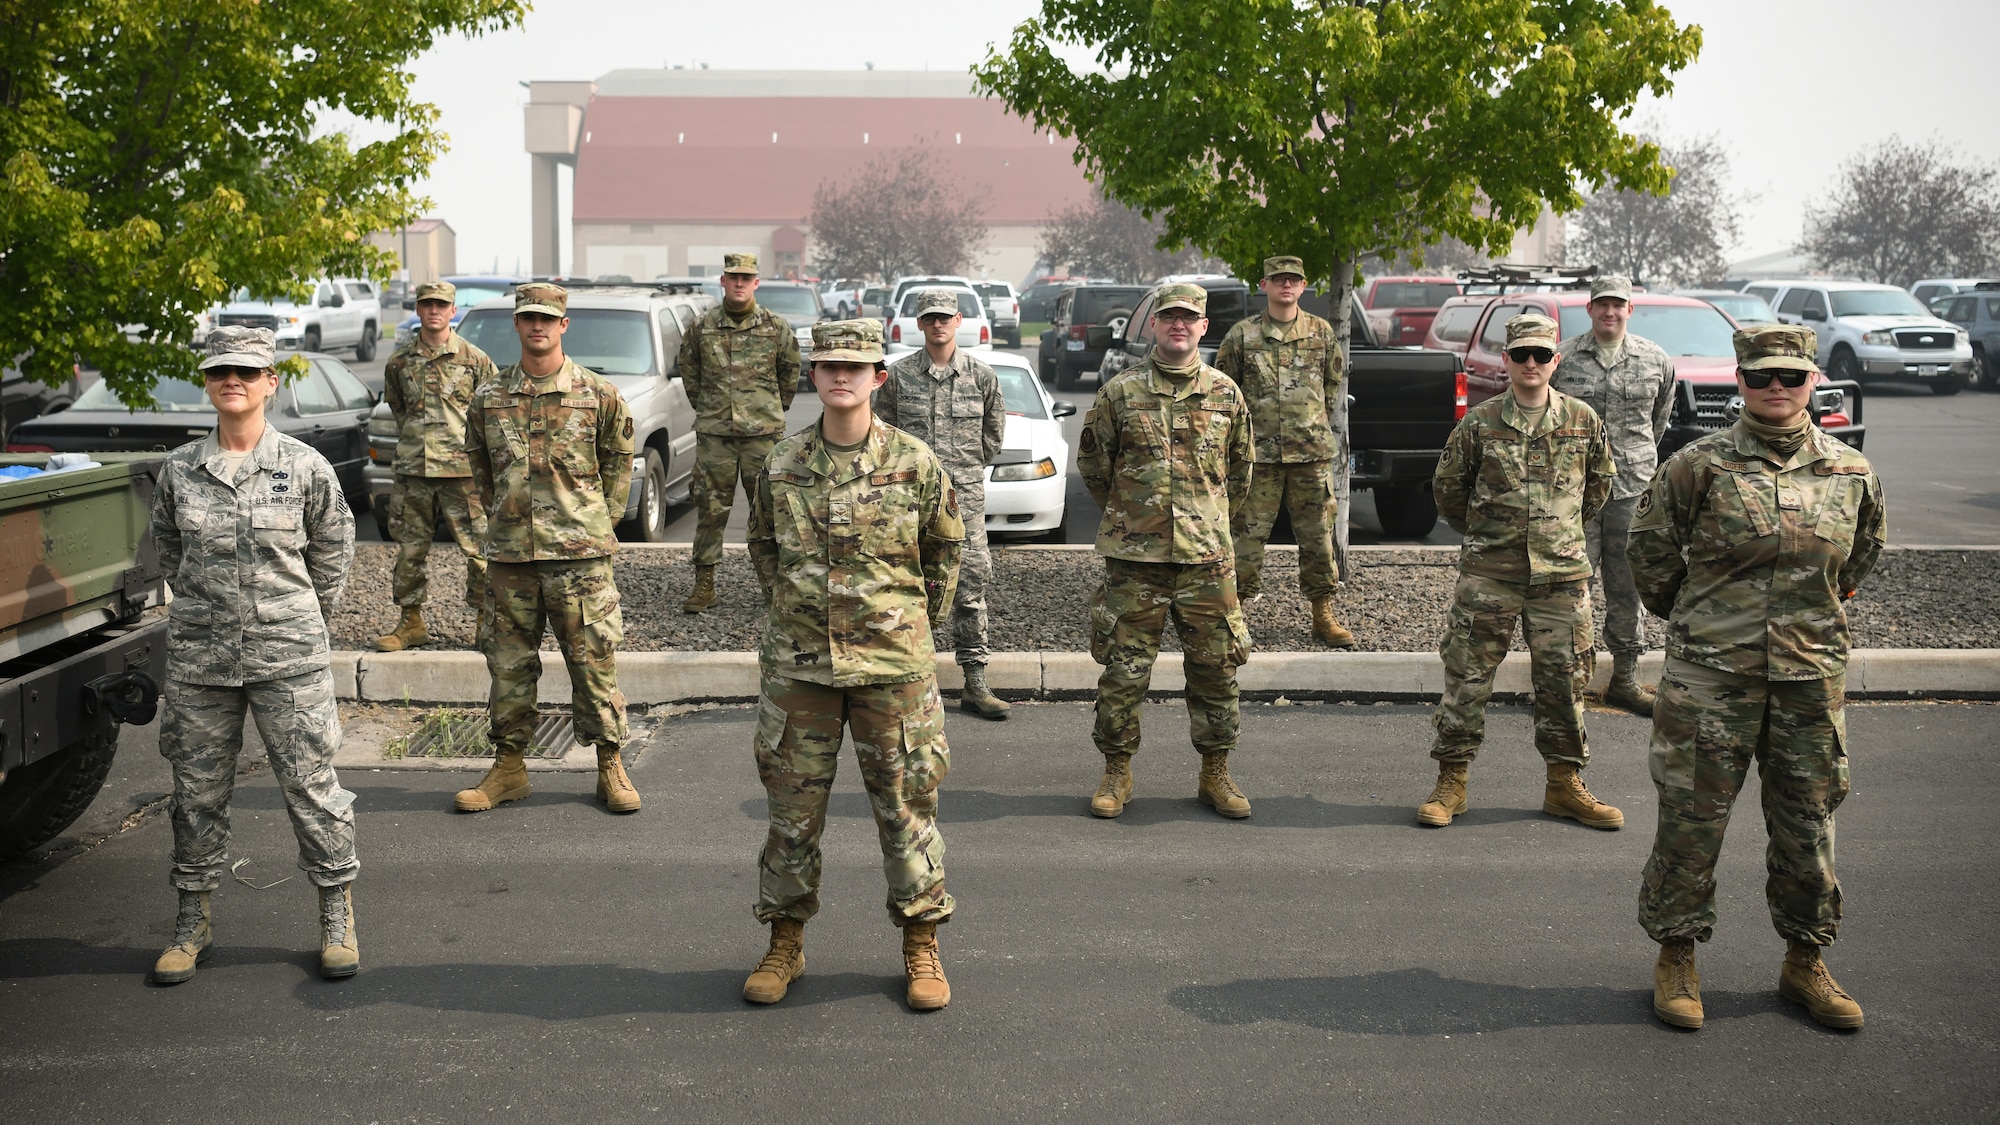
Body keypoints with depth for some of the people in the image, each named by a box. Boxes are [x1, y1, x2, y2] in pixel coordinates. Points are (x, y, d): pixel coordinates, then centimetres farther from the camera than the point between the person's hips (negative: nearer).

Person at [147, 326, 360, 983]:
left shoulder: (305, 468, -3)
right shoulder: (179, 470, 2)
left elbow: (332, 550, 10)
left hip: (288, 657, -2)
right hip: (198, 657, 2)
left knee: (310, 785, 2)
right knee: (198, 791, 10)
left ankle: (337, 915, 16)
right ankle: (194, 917, 24)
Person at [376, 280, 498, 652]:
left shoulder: (474, 359, 1)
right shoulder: (399, 362, 9)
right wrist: (417, 436, 14)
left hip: (463, 468, -3)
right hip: (412, 469, 3)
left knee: (478, 546, -3)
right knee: (410, 548, 8)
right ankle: (412, 622, 19)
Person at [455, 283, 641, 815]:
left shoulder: (599, 393, 0)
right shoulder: (489, 397, 7)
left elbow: (618, 460, 10)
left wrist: (602, 520, 7)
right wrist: (502, 515, 13)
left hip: (580, 552, -2)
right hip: (510, 552, 3)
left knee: (594, 661, 1)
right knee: (509, 662, 9)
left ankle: (611, 767, 12)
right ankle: (509, 766, 20)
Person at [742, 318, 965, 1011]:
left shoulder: (915, 465, -3)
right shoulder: (782, 466, 2)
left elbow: (945, 545, 11)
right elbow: (762, 544, 19)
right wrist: (791, 605, 13)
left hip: (893, 663, -2)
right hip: (798, 662, 2)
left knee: (906, 808, 5)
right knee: (792, 810, 8)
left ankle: (921, 946, 18)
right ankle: (785, 942, 22)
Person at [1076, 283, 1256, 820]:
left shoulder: (1225, 393, 6)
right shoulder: (1120, 392, 0)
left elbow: (1240, 469, 18)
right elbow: (1093, 463, 10)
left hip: (1207, 556, 2)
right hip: (1134, 556, -2)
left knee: (1215, 669, 6)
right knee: (1123, 670, 3)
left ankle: (1215, 775, 20)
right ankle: (1117, 774, 18)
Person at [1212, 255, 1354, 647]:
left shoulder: (1322, 332, 8)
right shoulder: (1242, 334, 1)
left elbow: (1334, 381, 19)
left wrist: (1317, 421, 15)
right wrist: (1244, 424, 5)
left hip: (1313, 451, 2)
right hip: (1259, 453, -2)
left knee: (1318, 534, 5)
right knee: (1248, 533, -2)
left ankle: (1323, 615, 15)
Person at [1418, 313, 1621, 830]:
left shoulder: (1583, 420, 3)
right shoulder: (1480, 421, -3)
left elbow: (1599, 481, 19)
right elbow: (1447, 486, 9)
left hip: (1561, 573, 2)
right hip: (1488, 573, -2)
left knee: (1564, 679, 7)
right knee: (1467, 675, 0)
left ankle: (1564, 783, 21)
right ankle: (1451, 781, 11)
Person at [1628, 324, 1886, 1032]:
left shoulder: (1852, 473, 4)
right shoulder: (1698, 467, -6)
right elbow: (1651, 549, 7)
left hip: (1811, 678, 3)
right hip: (1709, 678, -3)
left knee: (1808, 826, 11)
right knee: (1691, 819, 2)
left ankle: (1805, 961, 27)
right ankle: (1676, 958, 17)